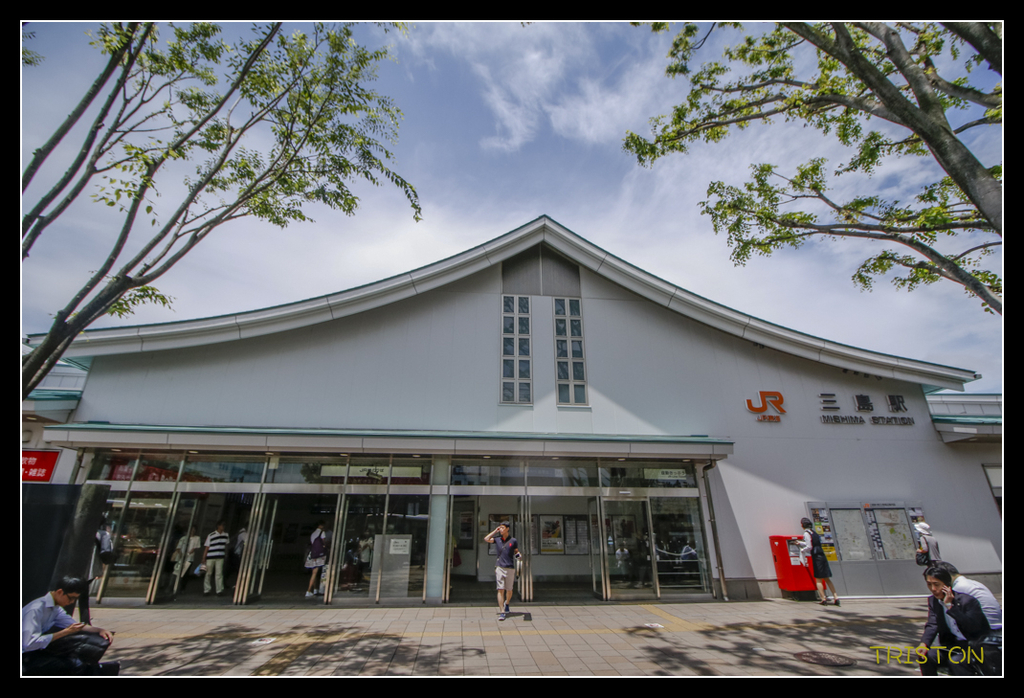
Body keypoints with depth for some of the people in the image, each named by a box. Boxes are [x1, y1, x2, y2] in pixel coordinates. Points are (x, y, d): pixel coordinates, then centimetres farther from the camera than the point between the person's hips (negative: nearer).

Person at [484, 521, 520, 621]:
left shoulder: (513, 541, 2)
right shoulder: (497, 539, 5)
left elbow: (516, 552, 10)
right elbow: (486, 539, -7)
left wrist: (518, 555, -12)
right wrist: (495, 531, -3)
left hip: (510, 568, 0)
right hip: (499, 567, 0)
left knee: (509, 590, 10)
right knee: (500, 590, -6)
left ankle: (506, 604, 39)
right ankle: (502, 612, -1)